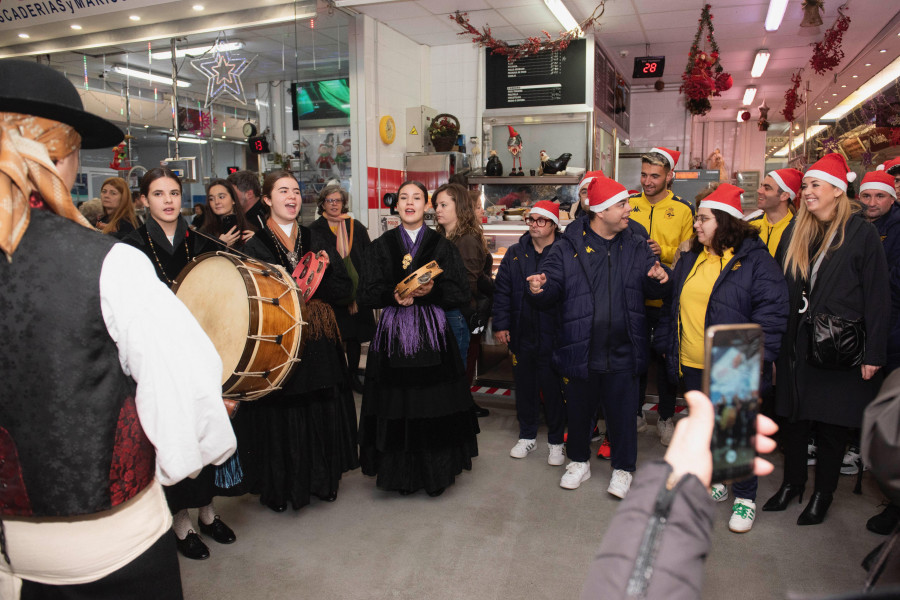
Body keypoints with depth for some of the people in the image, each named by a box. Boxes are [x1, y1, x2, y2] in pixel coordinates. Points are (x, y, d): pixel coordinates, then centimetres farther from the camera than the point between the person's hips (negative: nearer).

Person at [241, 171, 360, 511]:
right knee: (280, 416, 2)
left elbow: (343, 287, 5)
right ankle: (278, 487, 21)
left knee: (323, 411, 7)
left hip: (320, 342, 4)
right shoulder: (255, 245, 0)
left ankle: (322, 479, 26)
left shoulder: (315, 241, 12)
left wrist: (313, 284, -13)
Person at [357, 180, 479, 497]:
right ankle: (402, 474, 16)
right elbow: (366, 295, 3)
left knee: (434, 407, 0)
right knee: (396, 406, 1)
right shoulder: (381, 246, 9)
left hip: (433, 334, 0)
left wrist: (432, 290, -16)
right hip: (393, 334, 1)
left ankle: (435, 472, 16)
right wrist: (394, 295, -15)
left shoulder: (443, 245, 7)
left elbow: (461, 293, 1)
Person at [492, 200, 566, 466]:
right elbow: (502, 291, 8)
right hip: (521, 334, 4)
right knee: (524, 385, 15)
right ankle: (527, 436, 32)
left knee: (553, 388, 6)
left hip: (553, 335, -4)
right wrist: (500, 324, 3)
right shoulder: (515, 253, 8)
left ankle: (556, 441, 23)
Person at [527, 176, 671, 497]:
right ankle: (579, 462, 39)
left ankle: (623, 469, 33)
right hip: (579, 350, -1)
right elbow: (553, 288, -5)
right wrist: (540, 289, -27)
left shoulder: (636, 247, 4)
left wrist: (660, 280, -13)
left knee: (622, 413, 11)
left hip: (622, 352, 1)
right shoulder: (568, 247, -4)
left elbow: (653, 290, 9)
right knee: (578, 410, 16)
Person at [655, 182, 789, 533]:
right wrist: (665, 344, 14)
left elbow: (771, 313, -15)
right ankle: (714, 483, 37)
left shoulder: (755, 260, -10)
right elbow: (672, 307, 18)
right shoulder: (690, 260, 10)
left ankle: (745, 497, 24)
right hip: (692, 366, 6)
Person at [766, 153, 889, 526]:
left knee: (832, 425, 7)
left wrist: (874, 354, -9)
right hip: (797, 347, 4)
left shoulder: (861, 234, -6)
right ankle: (792, 482, 31)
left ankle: (823, 493, 25)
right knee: (792, 418, 12)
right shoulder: (795, 232, 8)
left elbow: (877, 297, -6)